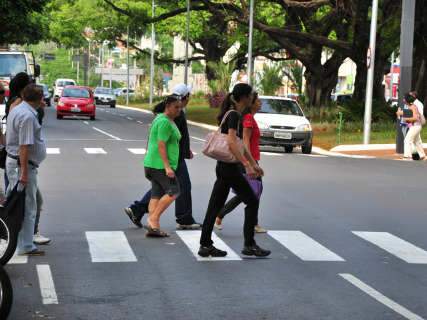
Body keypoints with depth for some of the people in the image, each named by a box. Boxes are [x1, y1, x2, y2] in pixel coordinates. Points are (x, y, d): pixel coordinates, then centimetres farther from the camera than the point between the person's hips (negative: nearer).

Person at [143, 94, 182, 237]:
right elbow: (161, 145, -21)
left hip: (155, 165, 11)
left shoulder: (165, 120, 17)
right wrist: (167, 167, -24)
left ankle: (153, 227, 5)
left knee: (157, 195, 7)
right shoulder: (165, 122, -15)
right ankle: (153, 220, -11)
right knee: (173, 191, -12)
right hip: (160, 164, -11)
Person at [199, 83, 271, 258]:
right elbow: (232, 143, -25)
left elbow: (241, 144, 23)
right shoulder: (234, 115, -15)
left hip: (224, 166, 9)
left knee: (215, 206, 9)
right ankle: (249, 245, 5)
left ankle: (205, 245, 11)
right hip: (230, 167, -9)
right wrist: (247, 165, -28)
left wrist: (254, 163, 24)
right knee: (252, 201, 0)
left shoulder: (235, 114, 15)